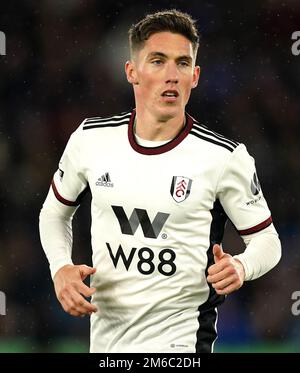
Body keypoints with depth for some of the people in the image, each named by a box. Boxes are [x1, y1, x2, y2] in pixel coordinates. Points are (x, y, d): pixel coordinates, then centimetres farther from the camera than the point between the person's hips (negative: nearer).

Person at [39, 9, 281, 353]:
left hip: (179, 338, -4)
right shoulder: (91, 138, -1)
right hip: (104, 337, 4)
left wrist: (240, 267, -21)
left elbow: (266, 239, 0)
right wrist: (60, 269, -3)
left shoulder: (225, 157, -10)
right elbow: (54, 212, 15)